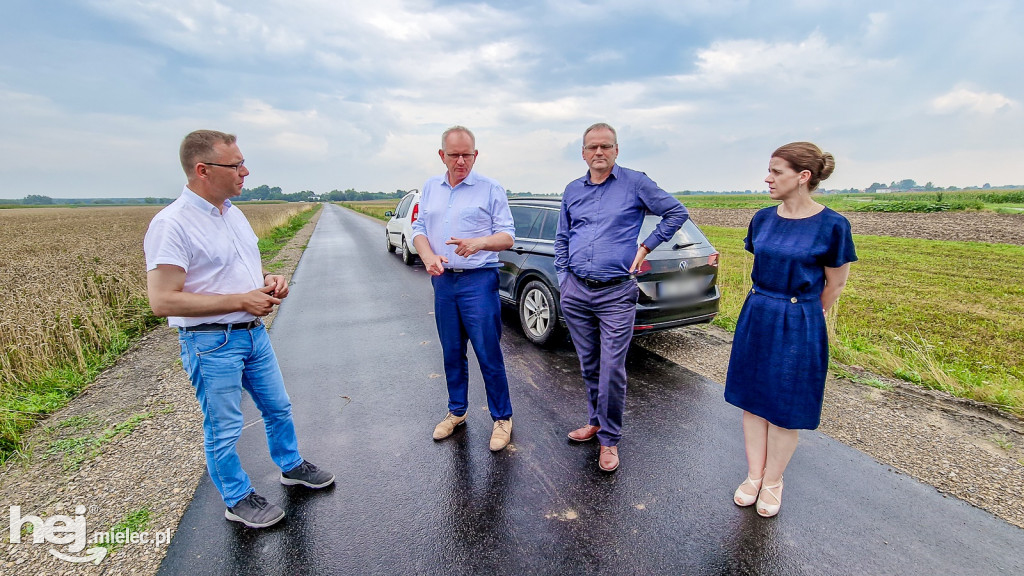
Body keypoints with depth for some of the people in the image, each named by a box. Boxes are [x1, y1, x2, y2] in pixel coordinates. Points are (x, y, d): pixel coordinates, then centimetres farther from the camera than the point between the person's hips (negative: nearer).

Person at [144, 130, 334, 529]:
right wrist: (241, 301, -22)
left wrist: (268, 279, -2)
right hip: (211, 343, -8)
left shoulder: (233, 212, 7)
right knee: (224, 429, 9)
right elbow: (162, 301, -23)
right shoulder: (171, 224, -19)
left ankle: (291, 466, 42)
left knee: (278, 407, 20)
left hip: (253, 332, 8)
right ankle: (238, 500, 30)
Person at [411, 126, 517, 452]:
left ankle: (502, 418, 15)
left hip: (479, 281, -5)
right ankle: (456, 411, 31)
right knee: (451, 353, 14)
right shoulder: (431, 188, 12)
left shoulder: (491, 189, -2)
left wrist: (478, 243, -25)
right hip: (442, 281, 5)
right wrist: (429, 257, -8)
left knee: (488, 354, -2)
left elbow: (507, 236, -5)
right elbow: (419, 229, 13)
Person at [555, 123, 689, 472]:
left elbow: (677, 213, 6)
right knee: (588, 366, 15)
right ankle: (596, 421, 34)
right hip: (575, 293, 4)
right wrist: (562, 279, 11)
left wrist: (646, 247, -1)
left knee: (612, 370, -3)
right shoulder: (572, 190, 13)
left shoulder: (636, 183, 1)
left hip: (616, 293, -4)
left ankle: (609, 439, 15)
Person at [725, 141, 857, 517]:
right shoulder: (763, 219, 2)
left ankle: (772, 482, 29)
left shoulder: (832, 226, -12)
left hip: (798, 325, -5)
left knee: (784, 408, 8)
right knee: (751, 400, 12)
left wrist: (796, 314, 8)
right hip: (755, 317, 5)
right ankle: (754, 475, 29)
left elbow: (835, 284, -2)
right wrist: (765, 306, 17)